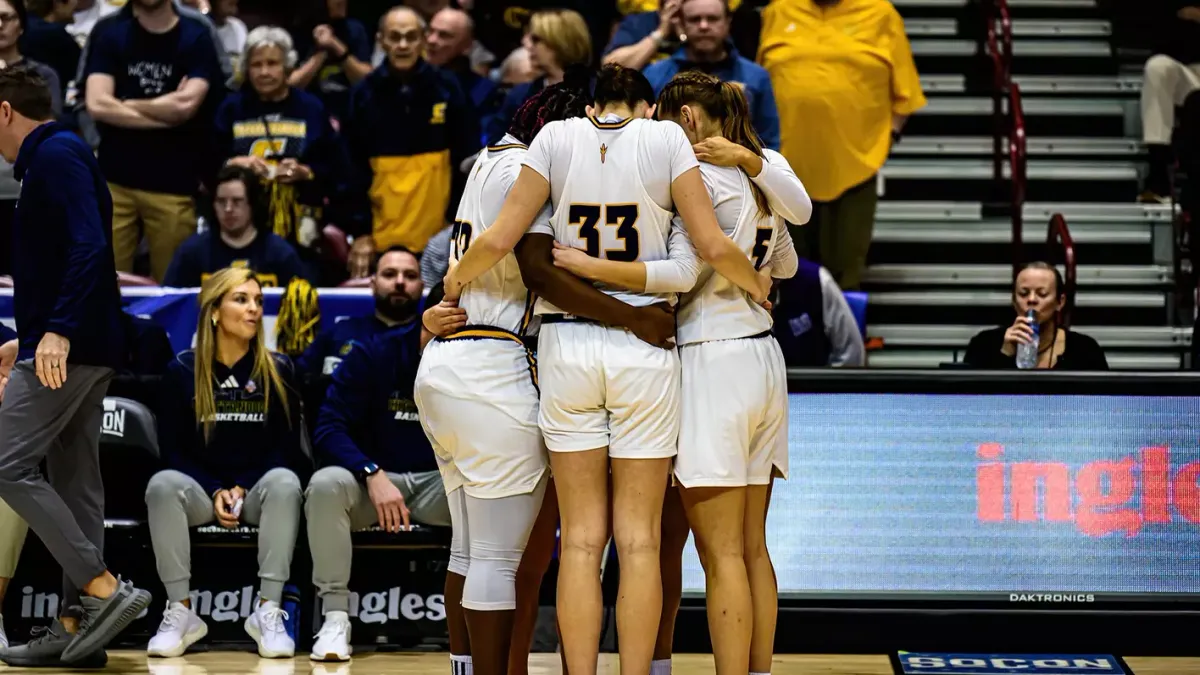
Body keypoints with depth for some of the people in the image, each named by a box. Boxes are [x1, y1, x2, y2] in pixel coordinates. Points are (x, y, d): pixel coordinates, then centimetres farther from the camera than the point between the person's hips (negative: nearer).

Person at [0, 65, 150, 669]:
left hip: (65, 346, -10)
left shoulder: (55, 155, -10)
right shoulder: (60, 157, 20)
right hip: (84, 347, 10)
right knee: (75, 480, 8)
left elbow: (88, 246, -23)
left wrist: (58, 330, -31)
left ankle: (105, 588, -14)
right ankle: (79, 624, 9)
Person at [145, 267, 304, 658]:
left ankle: (268, 611, -31)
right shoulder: (183, 371, 2)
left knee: (284, 482, -34)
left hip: (257, 488, 0)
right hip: (201, 488, 0)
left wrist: (244, 488, -11)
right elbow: (172, 448, 1)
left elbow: (288, 446, 2)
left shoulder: (278, 370, 2)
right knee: (163, 485, -32)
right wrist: (215, 492, -12)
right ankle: (180, 612, -28)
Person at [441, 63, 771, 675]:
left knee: (581, 539, 5)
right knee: (638, 539, 4)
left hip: (567, 344, 1)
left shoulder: (557, 137, 2)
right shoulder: (666, 138, -1)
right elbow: (713, 247, -6)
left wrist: (456, 277, 15)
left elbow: (501, 239, -4)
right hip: (644, 348, -1)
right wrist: (755, 283, 14)